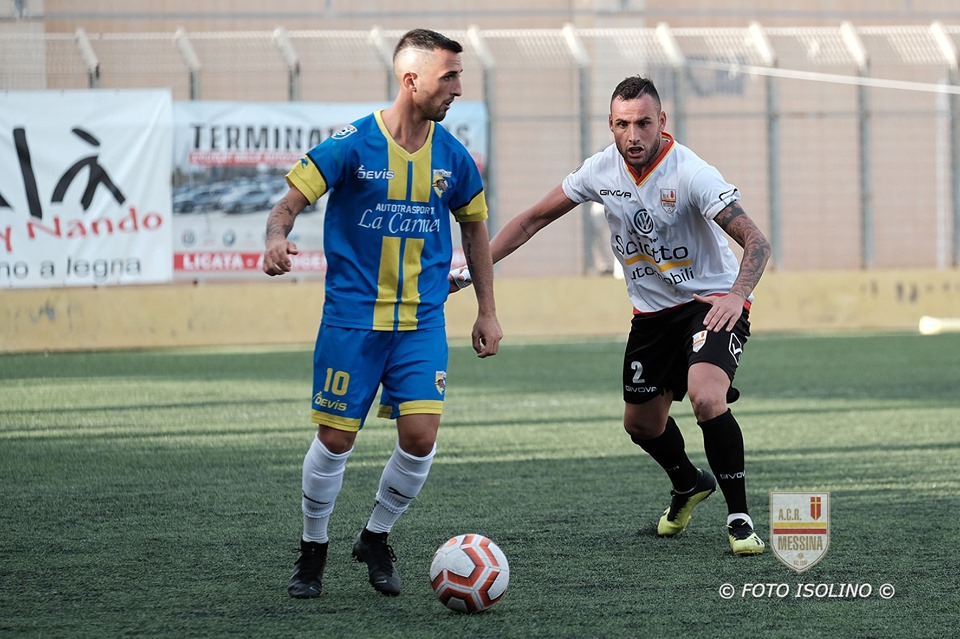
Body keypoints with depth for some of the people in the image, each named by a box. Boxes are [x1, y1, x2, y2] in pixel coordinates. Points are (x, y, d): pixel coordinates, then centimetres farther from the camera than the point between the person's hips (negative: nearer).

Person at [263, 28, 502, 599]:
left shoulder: (452, 156, 3)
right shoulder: (351, 145, -10)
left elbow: (475, 227, 17)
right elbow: (291, 202, -9)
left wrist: (487, 312, 17)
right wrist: (277, 239, -32)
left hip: (422, 321, 3)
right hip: (352, 317, -3)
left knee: (421, 436, -9)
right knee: (336, 439, 0)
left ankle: (376, 539, 16)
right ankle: (314, 551, 21)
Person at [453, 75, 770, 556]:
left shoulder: (690, 174, -24)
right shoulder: (602, 170, -7)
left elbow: (756, 241, -28)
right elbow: (537, 217, 5)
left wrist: (737, 295, -46)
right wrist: (473, 267, 0)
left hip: (711, 304, -6)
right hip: (652, 312, 6)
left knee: (707, 398, -30)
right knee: (641, 424, 15)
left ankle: (739, 517, -16)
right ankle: (688, 485, 47)